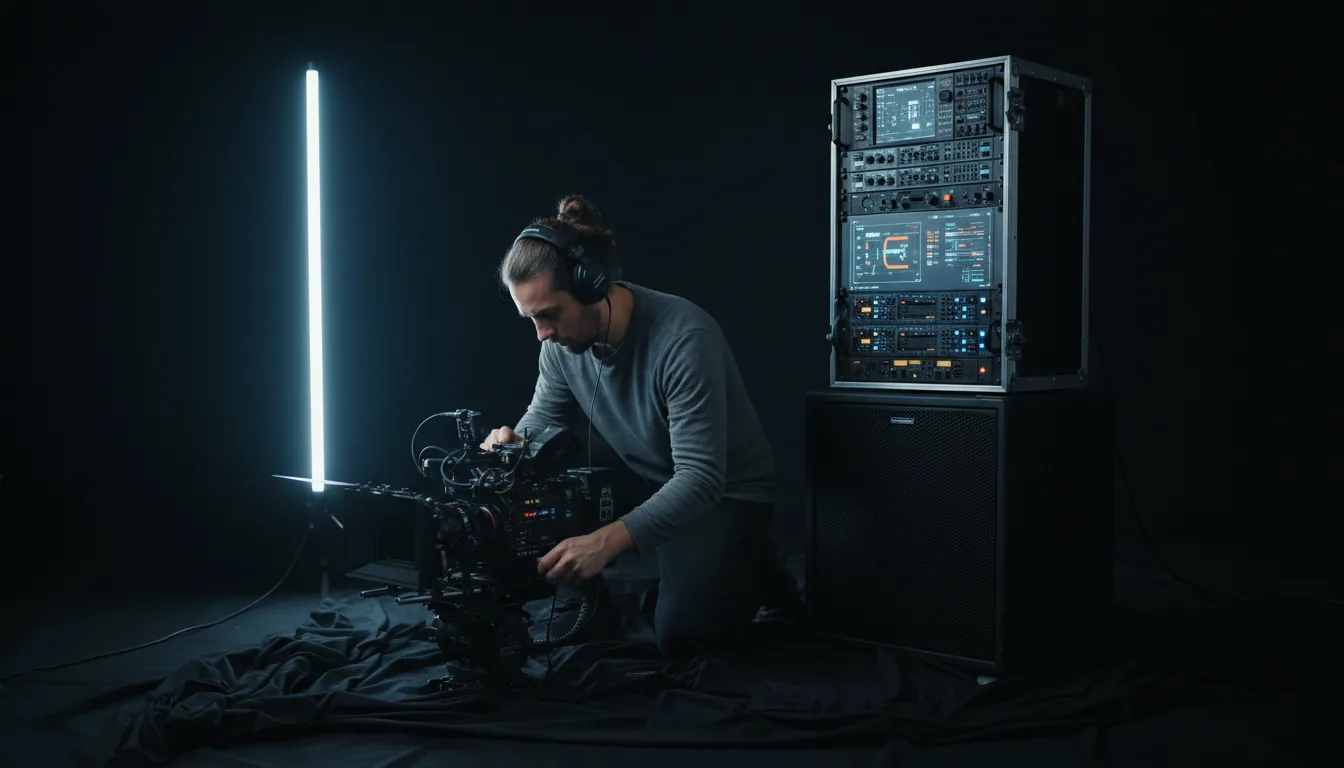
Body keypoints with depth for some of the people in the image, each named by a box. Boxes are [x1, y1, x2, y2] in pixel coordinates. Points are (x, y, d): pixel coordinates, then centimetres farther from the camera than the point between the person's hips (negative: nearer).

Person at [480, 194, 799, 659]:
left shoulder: (684, 338, -34)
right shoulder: (562, 341, -14)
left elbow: (701, 477, -38)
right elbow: (543, 418, 2)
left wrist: (607, 541, -50)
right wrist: (513, 442, -24)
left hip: (724, 492, -6)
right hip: (644, 480, 6)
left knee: (682, 634, -19)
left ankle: (755, 572, 13)